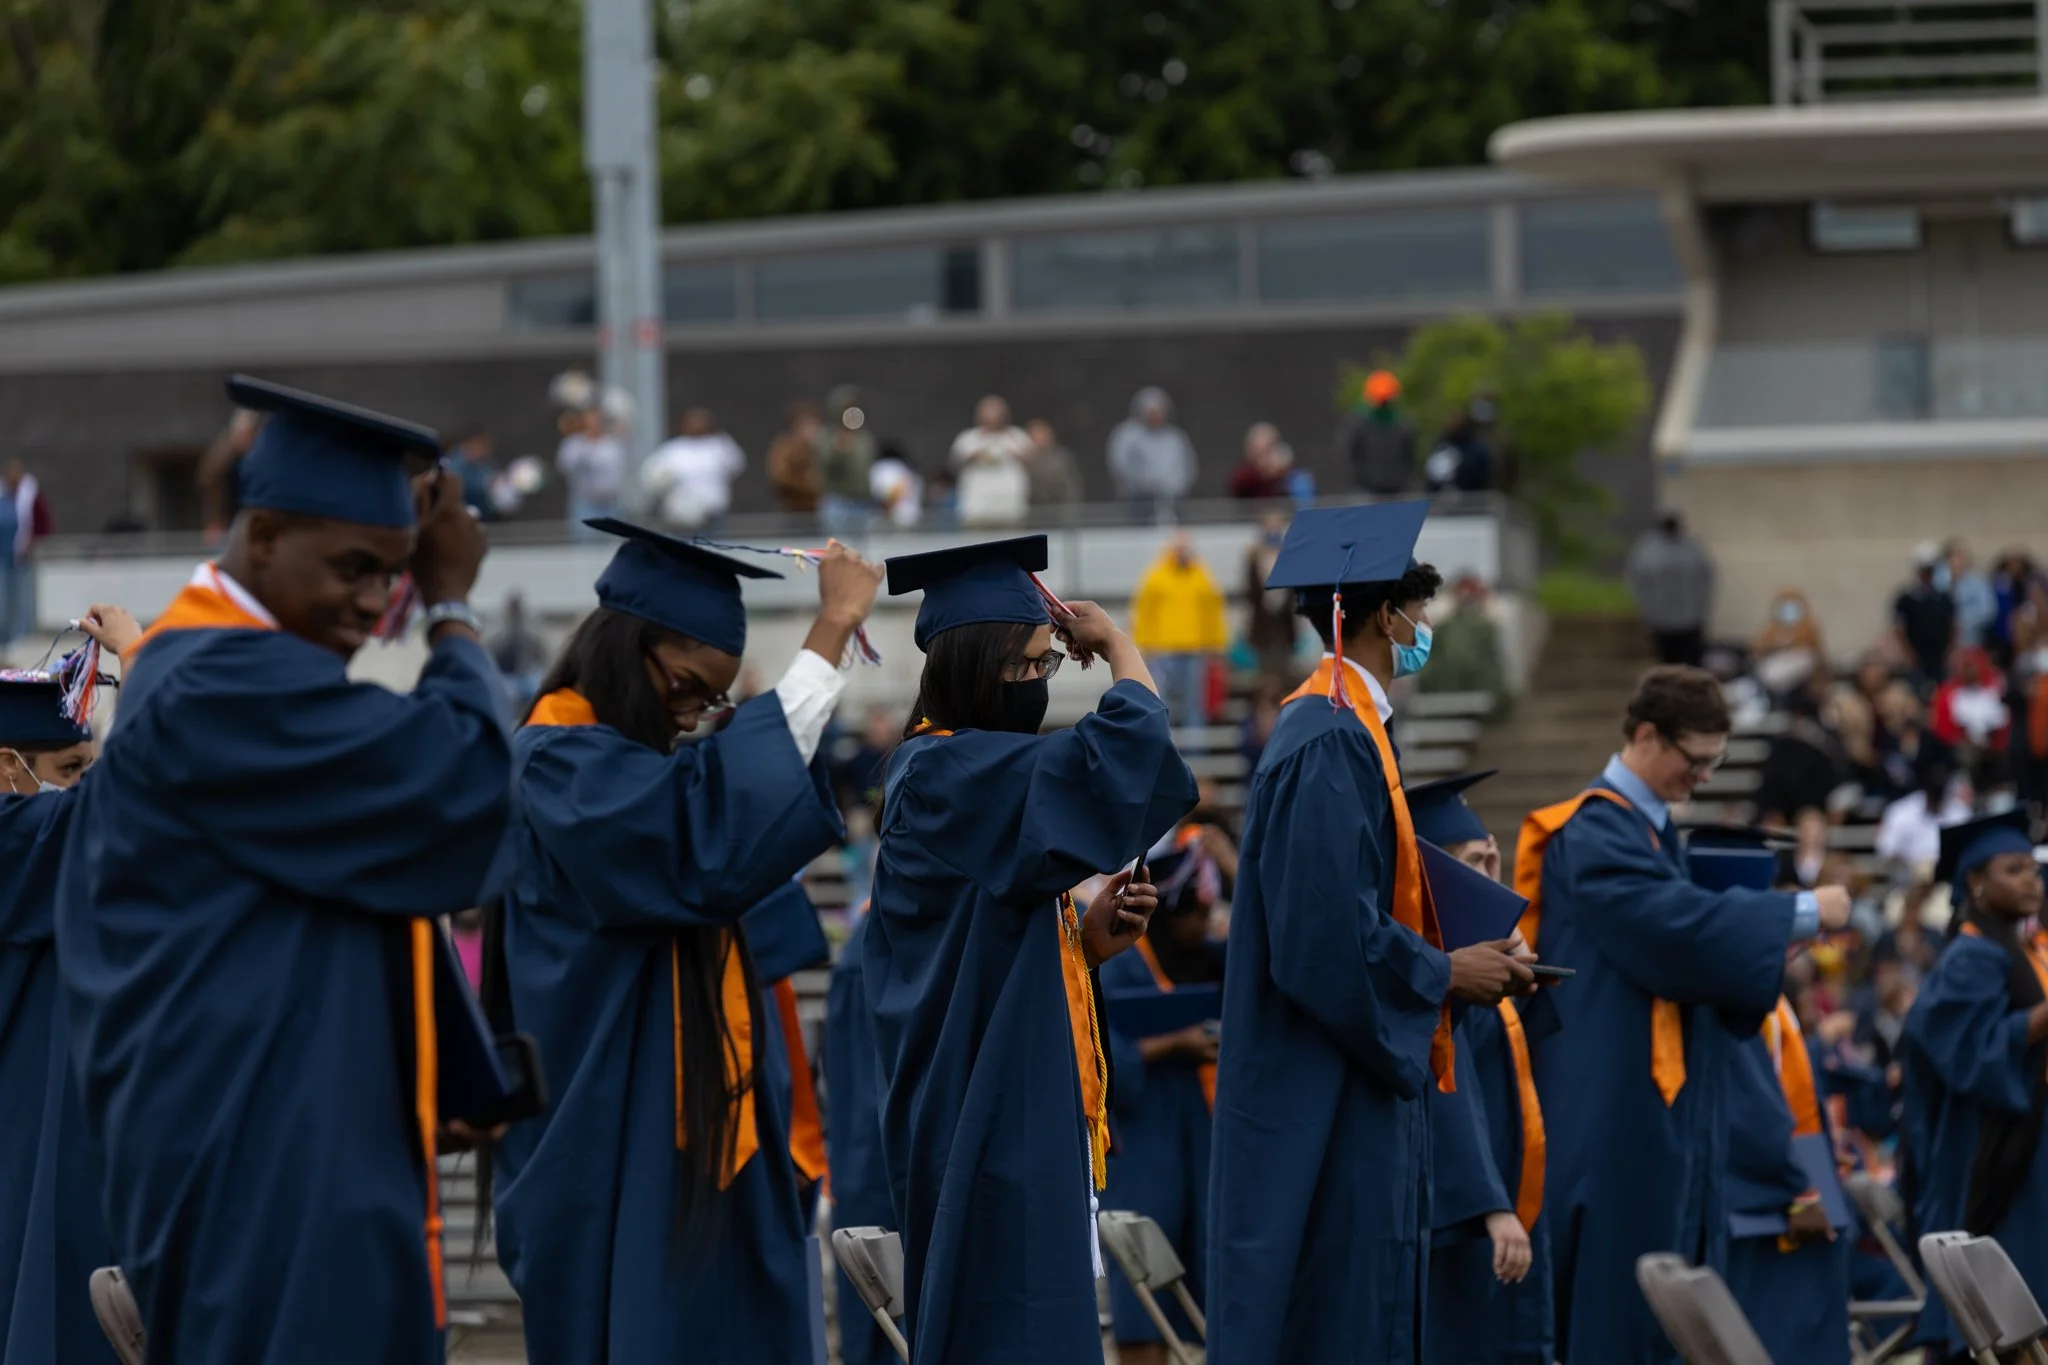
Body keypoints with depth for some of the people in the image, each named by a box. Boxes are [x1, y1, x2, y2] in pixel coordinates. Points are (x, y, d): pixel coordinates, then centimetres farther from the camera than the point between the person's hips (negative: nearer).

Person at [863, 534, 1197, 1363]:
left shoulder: (942, 775, 16)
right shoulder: (956, 774, -14)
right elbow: (1130, 739, -24)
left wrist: (1088, 936, 3)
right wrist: (1114, 642, -4)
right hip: (993, 1130, -10)